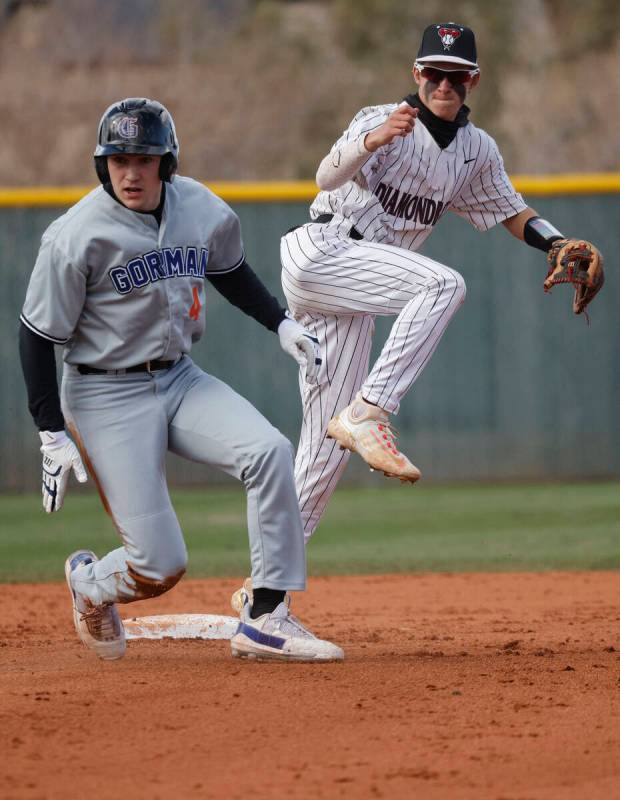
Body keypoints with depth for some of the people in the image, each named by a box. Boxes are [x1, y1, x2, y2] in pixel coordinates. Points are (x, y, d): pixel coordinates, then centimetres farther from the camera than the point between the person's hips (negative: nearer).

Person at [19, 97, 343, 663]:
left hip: (180, 379, 5)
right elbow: (38, 337, -11)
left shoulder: (204, 211, -2)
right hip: (105, 397, -5)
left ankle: (265, 620, -15)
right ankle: (90, 584, 27)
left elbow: (229, 270, 20)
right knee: (161, 565, -11)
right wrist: (53, 436, -13)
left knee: (269, 451, -23)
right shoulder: (76, 238, -18)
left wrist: (283, 324, 7)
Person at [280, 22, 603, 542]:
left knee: (328, 446, 2)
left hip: (354, 290, 7)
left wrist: (562, 245, 1)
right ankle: (367, 413, -34)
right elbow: (327, 176, -26)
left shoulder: (478, 151, 11)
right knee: (443, 283, -31)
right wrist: (371, 141, -48)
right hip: (318, 253, -7)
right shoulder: (384, 122, -10)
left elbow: (511, 212, 22)